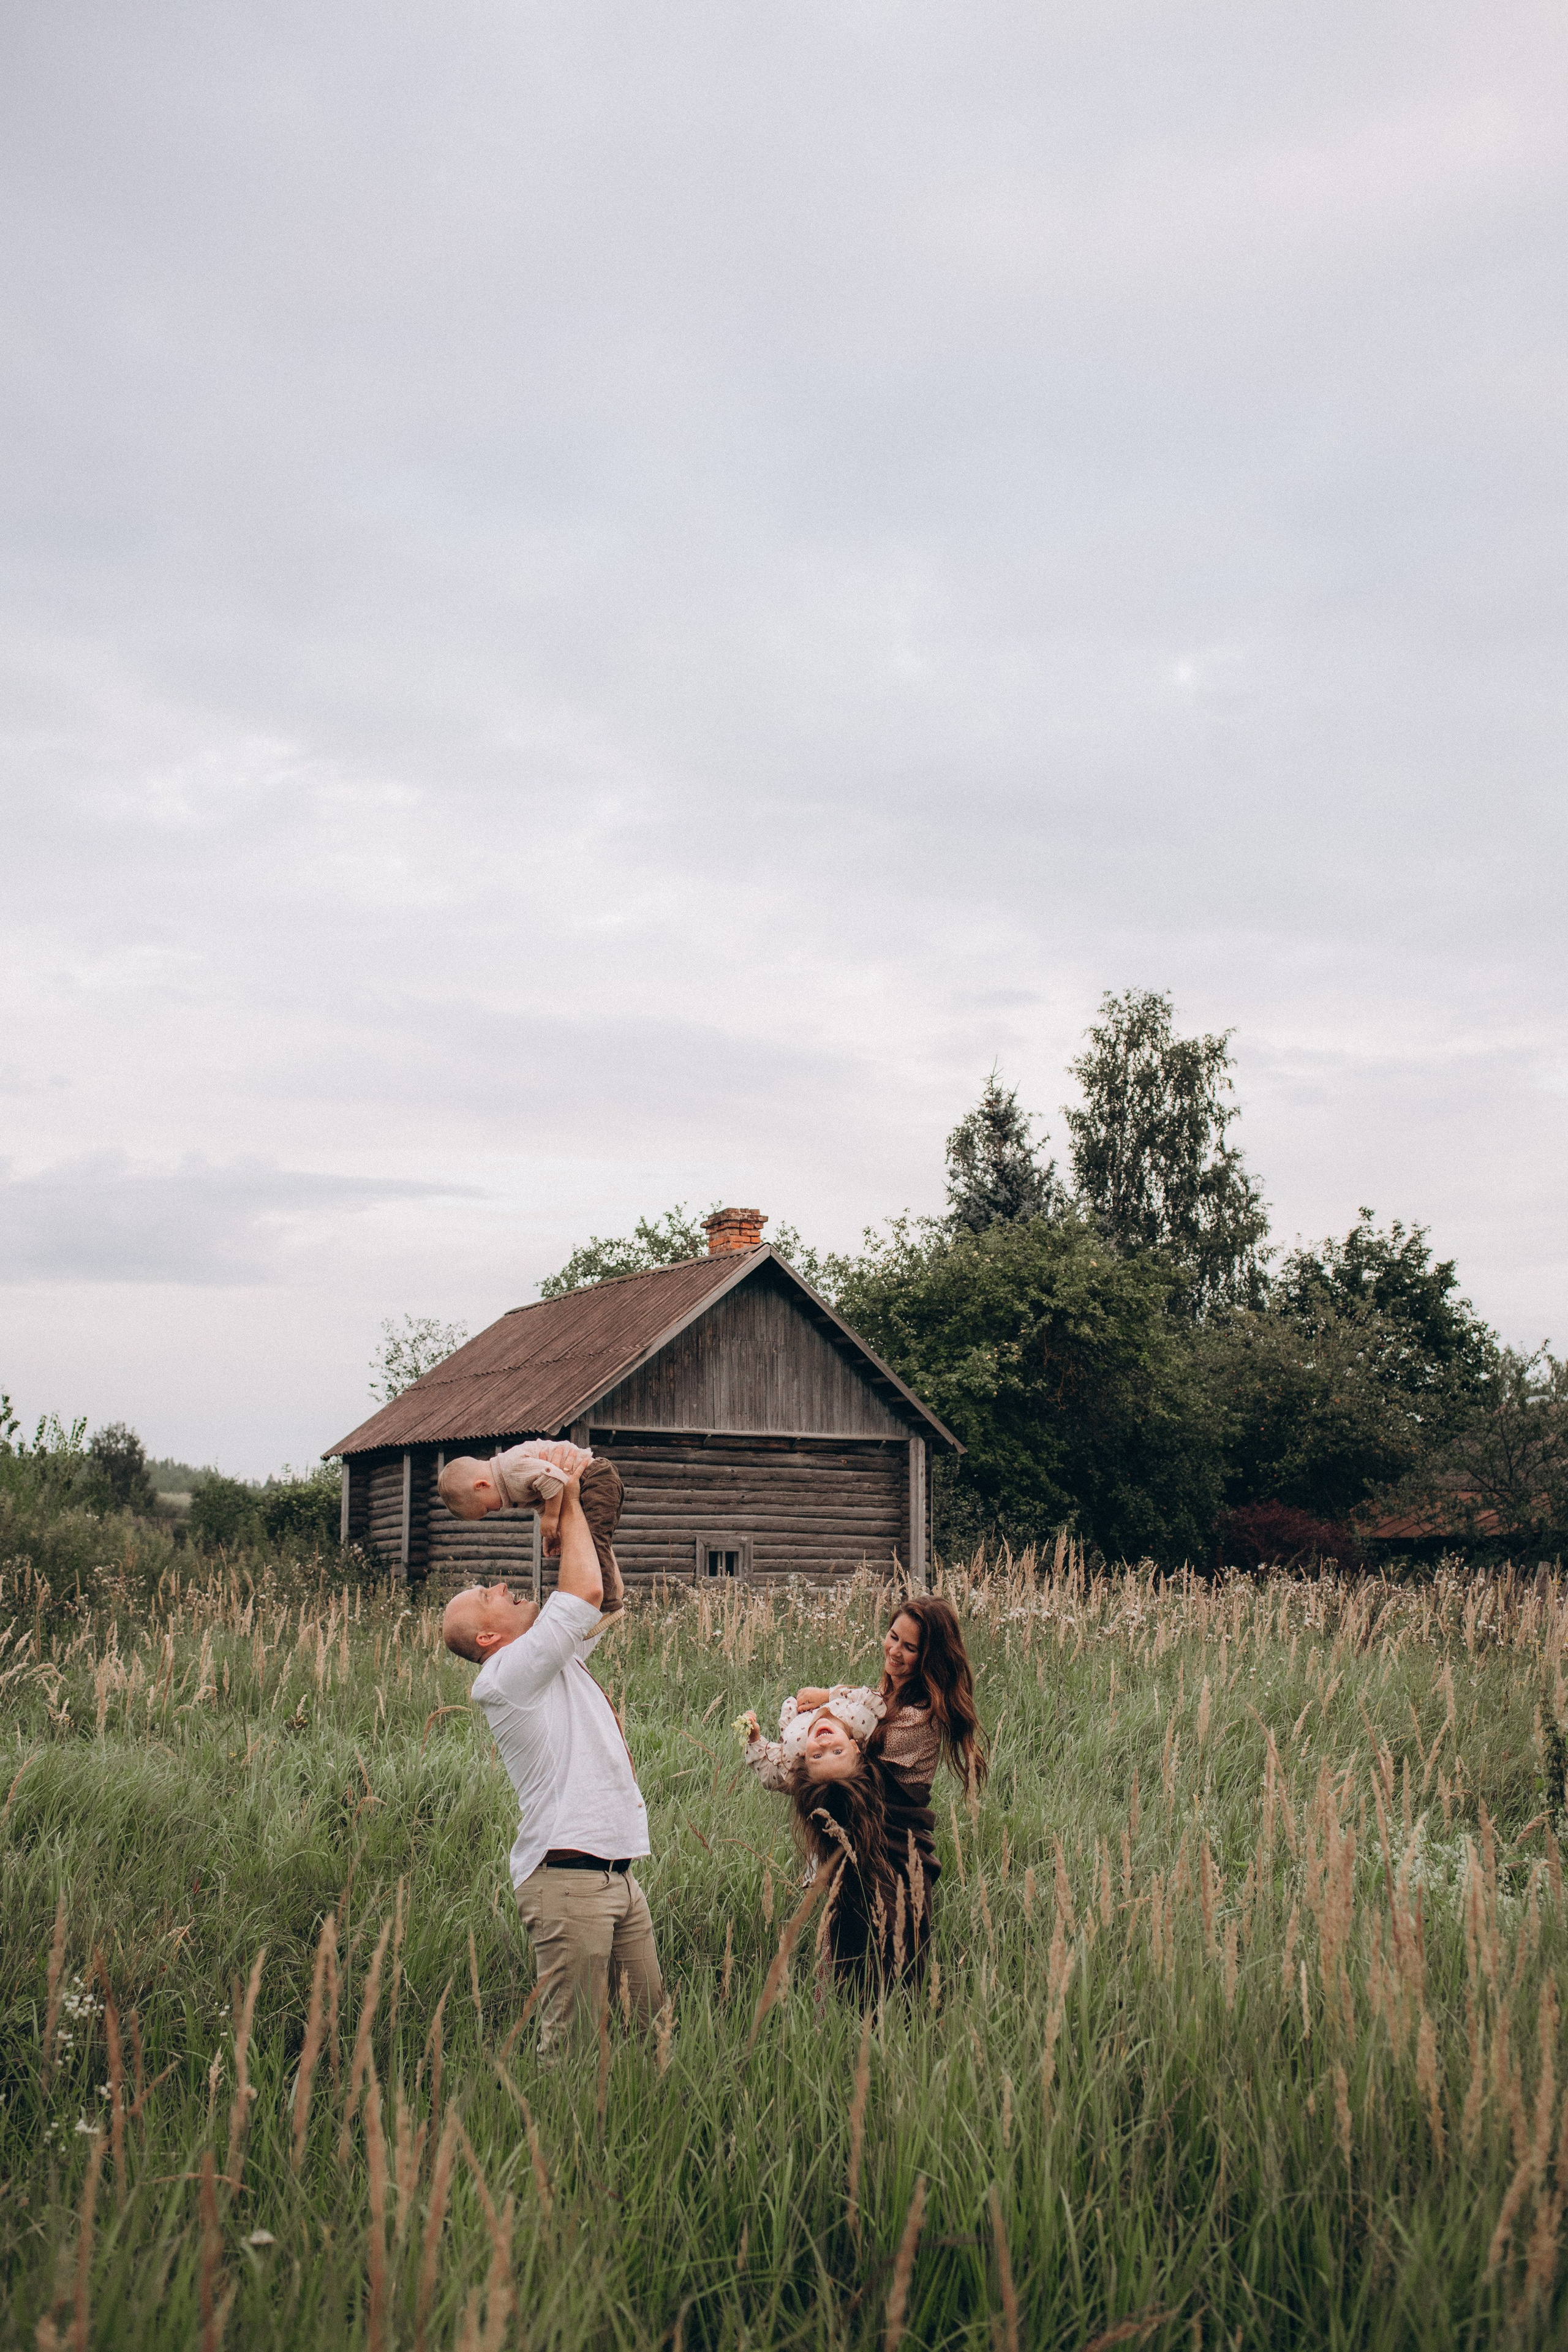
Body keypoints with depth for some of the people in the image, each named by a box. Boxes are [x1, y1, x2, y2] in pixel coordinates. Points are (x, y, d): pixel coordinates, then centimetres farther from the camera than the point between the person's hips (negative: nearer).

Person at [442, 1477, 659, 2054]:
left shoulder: (557, 1657, 19)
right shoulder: (502, 1677, -8)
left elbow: (604, 1600, 30)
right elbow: (586, 1591, -12)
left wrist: (583, 1512, 22)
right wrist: (569, 1503, 0)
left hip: (617, 1873, 9)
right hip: (567, 1879, -9)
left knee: (649, 2023, 7)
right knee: (572, 2042, -8)